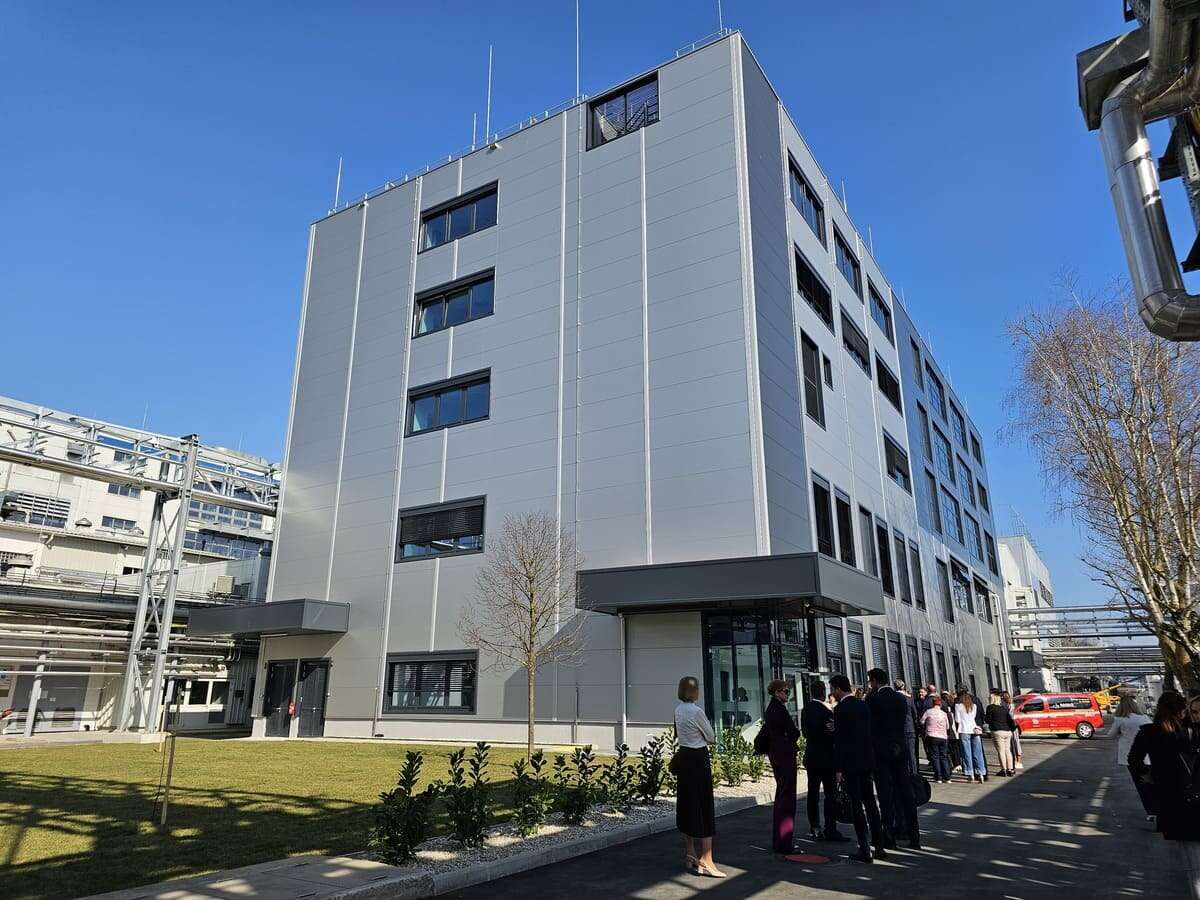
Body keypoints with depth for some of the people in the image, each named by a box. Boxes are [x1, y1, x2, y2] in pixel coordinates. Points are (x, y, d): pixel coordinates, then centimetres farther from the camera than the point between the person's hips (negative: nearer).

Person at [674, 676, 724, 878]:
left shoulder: (678, 710, 6)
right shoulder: (696, 711, -19)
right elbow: (711, 738, -8)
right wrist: (710, 739, 13)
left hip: (683, 756, 9)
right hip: (698, 759, -9)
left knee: (687, 804, 15)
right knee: (704, 808, -3)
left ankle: (690, 855, 24)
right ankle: (706, 861, -1)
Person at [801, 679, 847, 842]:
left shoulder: (805, 710, 7)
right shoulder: (825, 710, -16)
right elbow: (831, 734, -15)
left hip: (810, 757, 7)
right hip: (826, 757, -7)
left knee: (813, 793, 10)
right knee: (831, 794, -2)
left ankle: (814, 828, 16)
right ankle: (830, 830, -3)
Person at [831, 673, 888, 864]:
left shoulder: (841, 709, -15)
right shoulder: (863, 704, 8)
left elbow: (840, 740, -16)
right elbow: (867, 732, 15)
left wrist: (839, 769, -11)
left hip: (850, 763, -8)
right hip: (867, 760, 8)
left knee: (856, 805, -1)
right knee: (870, 802, 14)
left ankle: (864, 850, 1)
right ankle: (879, 846, 19)